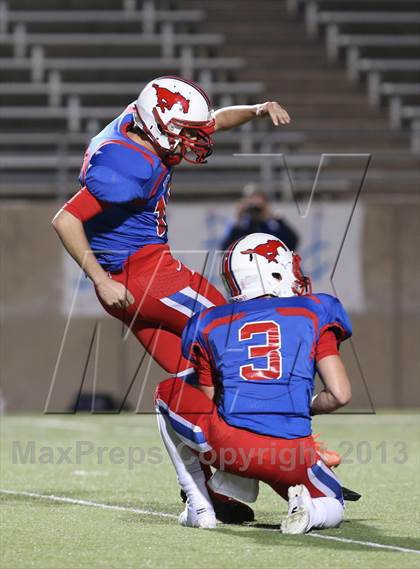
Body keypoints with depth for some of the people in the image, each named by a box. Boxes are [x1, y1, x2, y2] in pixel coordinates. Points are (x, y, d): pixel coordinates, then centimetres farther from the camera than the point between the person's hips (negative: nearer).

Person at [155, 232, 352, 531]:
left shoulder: (210, 323, 16)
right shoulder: (313, 313, 12)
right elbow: (340, 395, 6)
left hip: (229, 445, 0)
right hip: (292, 456, 0)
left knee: (168, 393, 28)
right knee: (331, 508, 32)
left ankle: (199, 506, 18)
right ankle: (307, 507, -6)